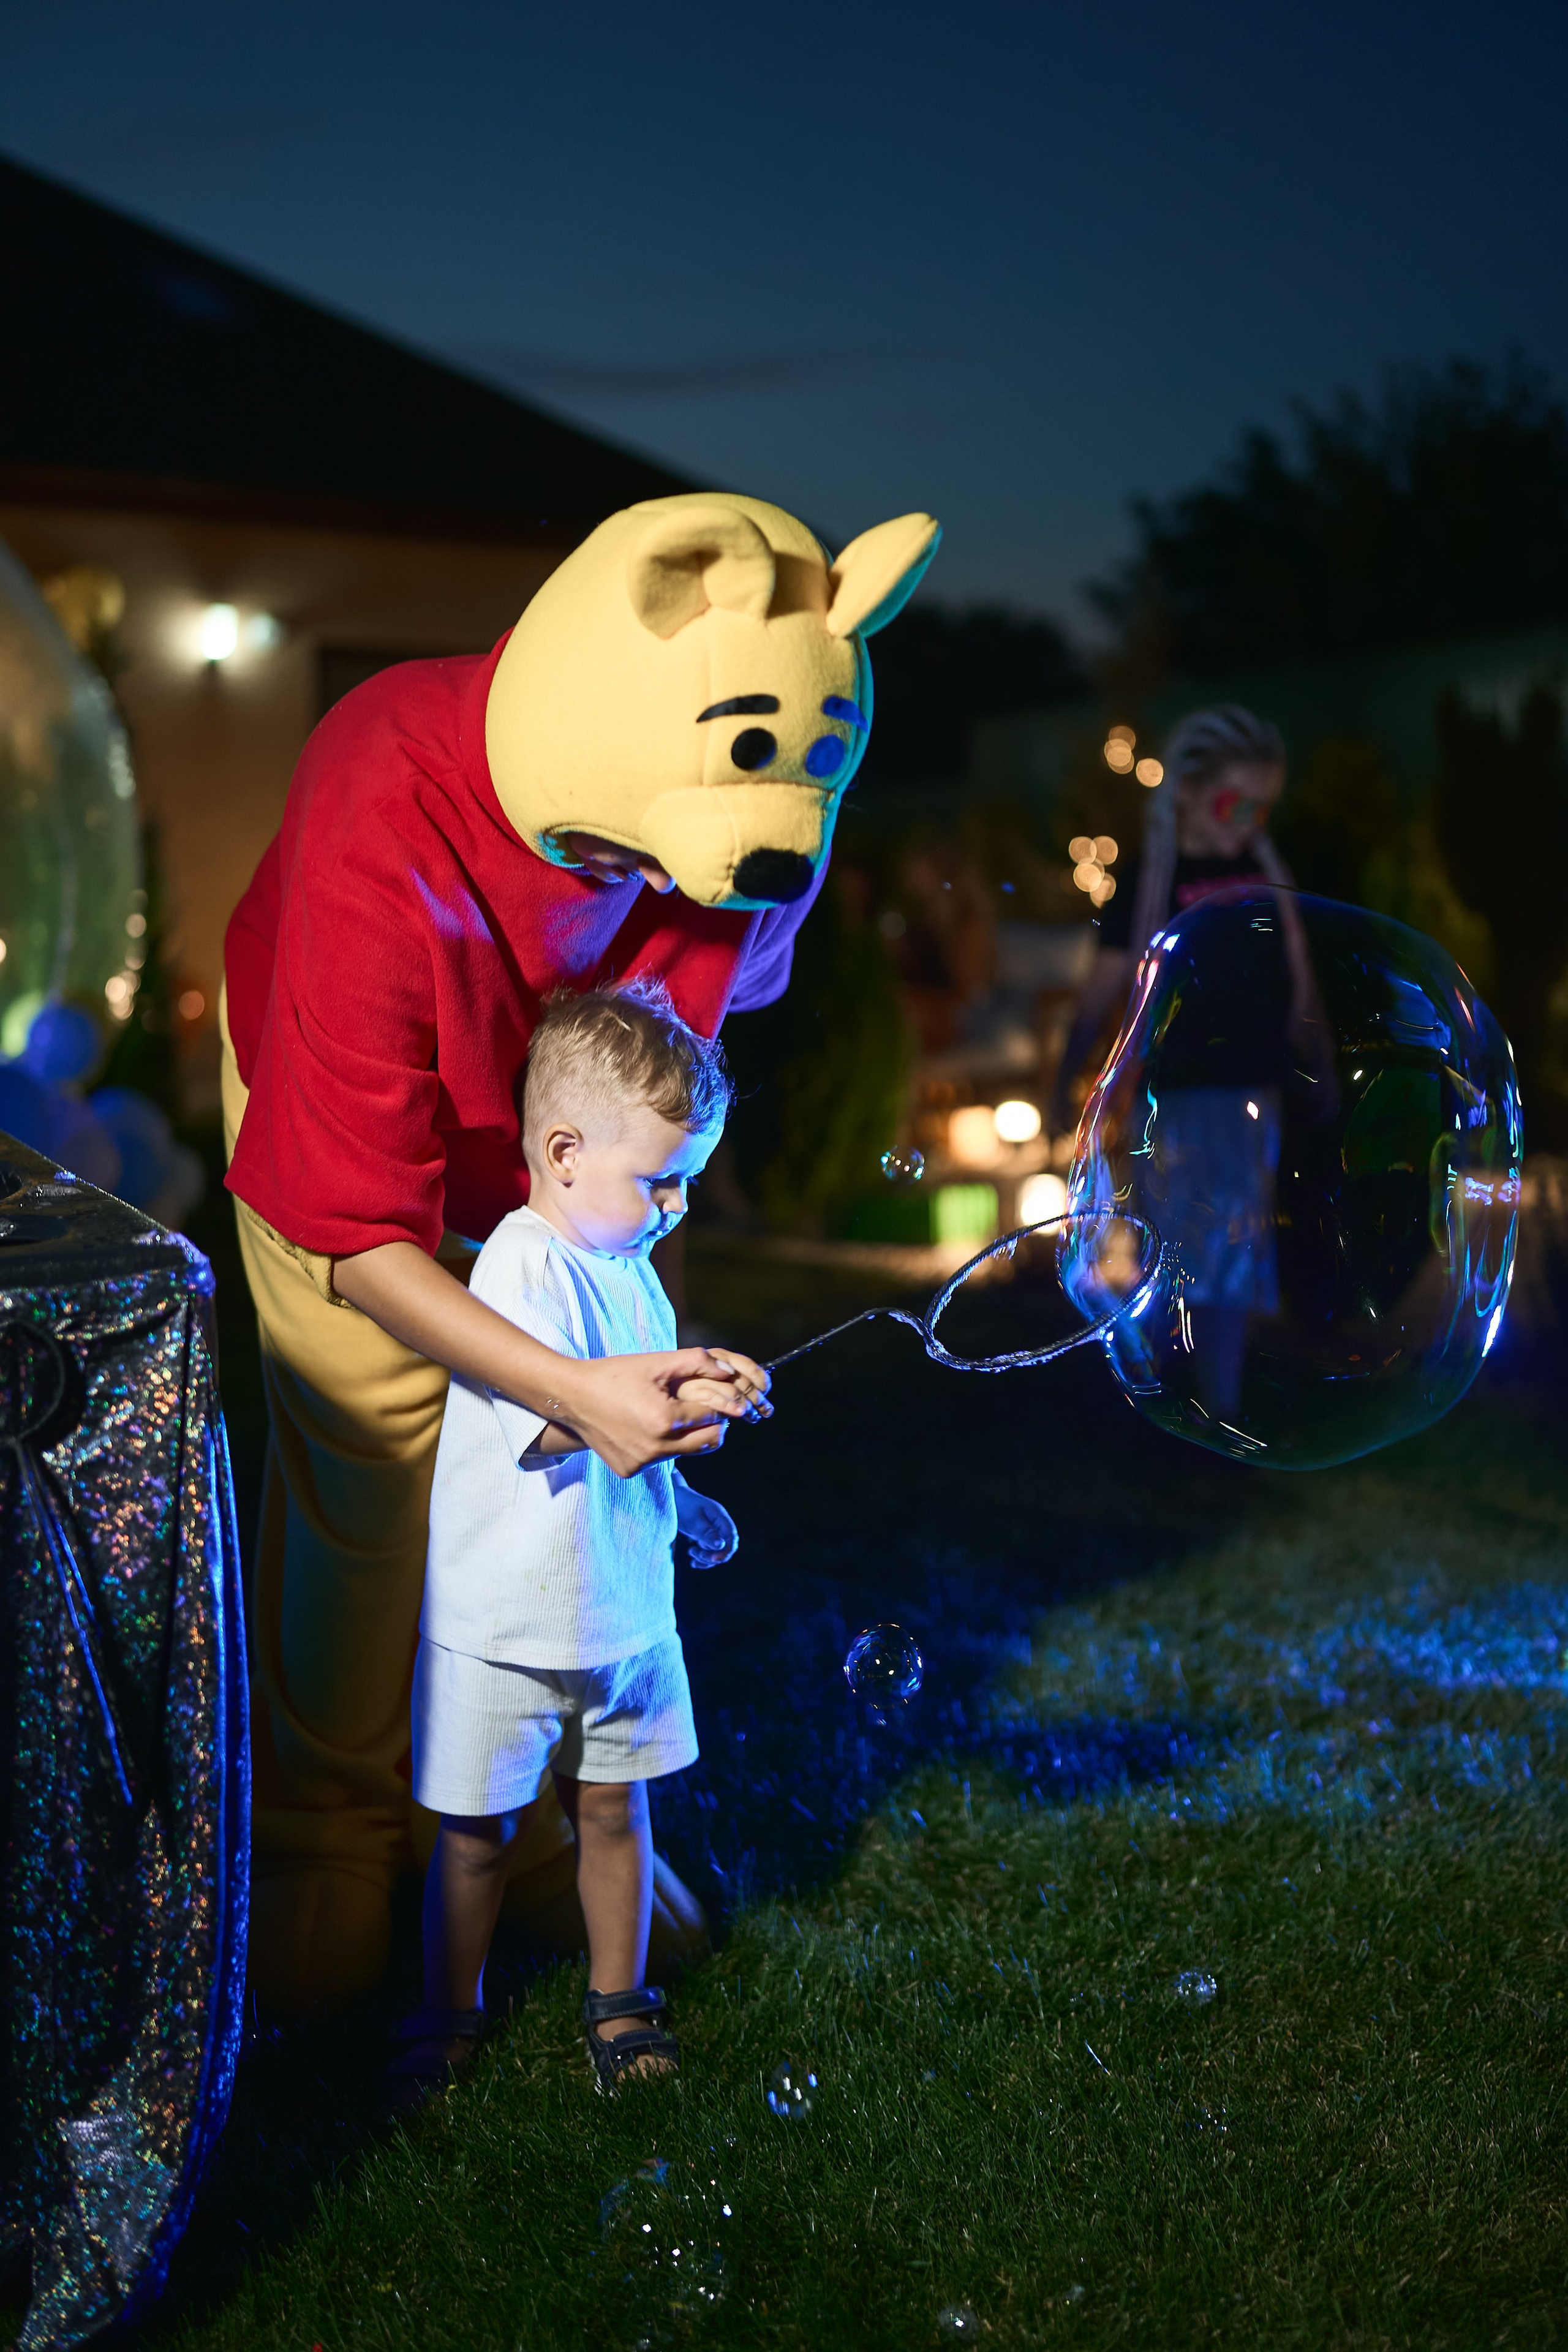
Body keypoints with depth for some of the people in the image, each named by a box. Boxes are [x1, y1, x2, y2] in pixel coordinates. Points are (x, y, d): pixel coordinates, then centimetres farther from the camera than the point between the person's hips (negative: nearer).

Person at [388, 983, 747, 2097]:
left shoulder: (626, 1263, 7)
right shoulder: (524, 1266, -20)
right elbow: (547, 1422, -33)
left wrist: (680, 1499, 21)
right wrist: (673, 1397, -40)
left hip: (626, 1608, 7)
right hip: (506, 1621, -7)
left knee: (614, 1806, 15)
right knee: (480, 1831, 8)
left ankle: (619, 2004, 32)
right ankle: (451, 2016, 28)